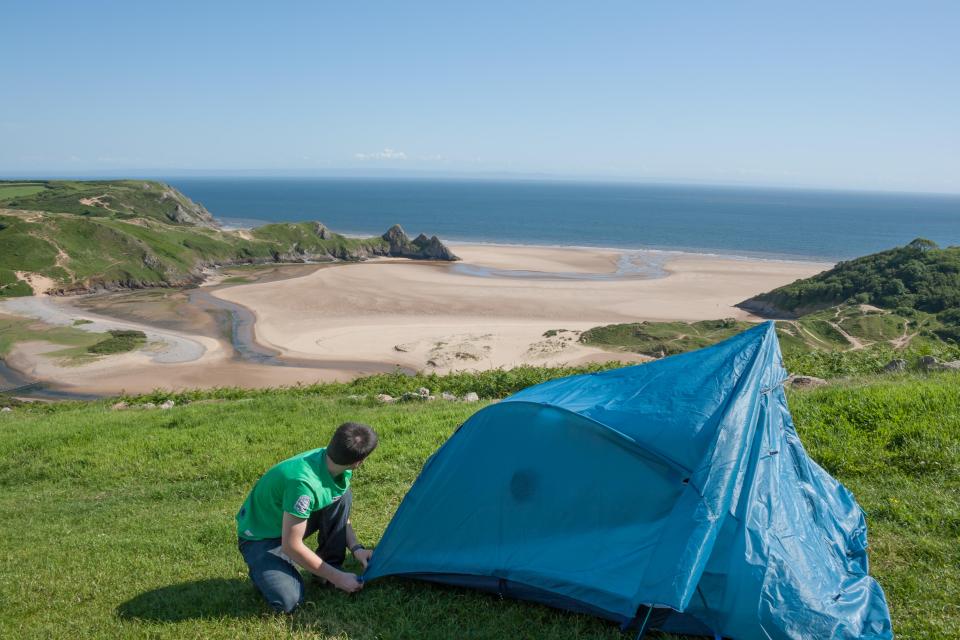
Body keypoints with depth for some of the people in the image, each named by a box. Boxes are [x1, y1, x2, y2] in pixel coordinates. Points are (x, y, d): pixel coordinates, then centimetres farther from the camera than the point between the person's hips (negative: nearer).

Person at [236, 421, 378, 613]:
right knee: (288, 600, -26)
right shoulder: (304, 482, -40)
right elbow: (291, 546, -31)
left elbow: (341, 514, 3)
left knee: (342, 496, -17)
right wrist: (336, 577, -23)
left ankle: (331, 564, -2)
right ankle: (265, 567, 6)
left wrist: (356, 548, -11)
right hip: (260, 537, -6)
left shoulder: (338, 468, -16)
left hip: (297, 520, 7)